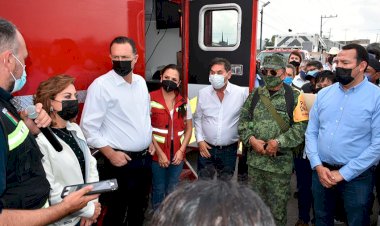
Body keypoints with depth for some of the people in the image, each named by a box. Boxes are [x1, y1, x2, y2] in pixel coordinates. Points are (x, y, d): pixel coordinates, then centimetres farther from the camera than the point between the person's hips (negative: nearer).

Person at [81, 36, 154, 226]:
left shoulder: (141, 81, 6)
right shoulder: (101, 85, -15)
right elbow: (89, 127, -15)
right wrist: (110, 153, -17)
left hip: (144, 159, 6)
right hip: (120, 162, -6)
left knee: (139, 209, 21)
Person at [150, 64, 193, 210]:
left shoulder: (183, 102, 3)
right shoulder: (151, 99, -8)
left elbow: (188, 129, 8)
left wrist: (181, 151, -4)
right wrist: (159, 153, -12)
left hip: (177, 154, 3)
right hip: (158, 154, -3)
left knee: (173, 190, 15)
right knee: (159, 189, 11)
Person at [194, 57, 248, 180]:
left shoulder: (241, 93, -11)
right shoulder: (203, 93, -3)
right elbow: (198, 118, 7)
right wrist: (200, 140, 0)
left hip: (229, 150, -1)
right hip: (206, 148, 2)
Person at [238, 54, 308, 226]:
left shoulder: (294, 97, -5)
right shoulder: (255, 95, 7)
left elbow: (301, 127, -12)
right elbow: (243, 120, 6)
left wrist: (279, 142, -21)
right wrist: (251, 139, -11)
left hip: (280, 162, -3)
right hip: (255, 159, 4)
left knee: (277, 208, 10)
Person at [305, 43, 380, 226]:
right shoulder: (323, 94, 3)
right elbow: (311, 132, 5)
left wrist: (343, 173, -14)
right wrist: (318, 166, -7)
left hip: (357, 176, -4)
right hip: (321, 171, 4)